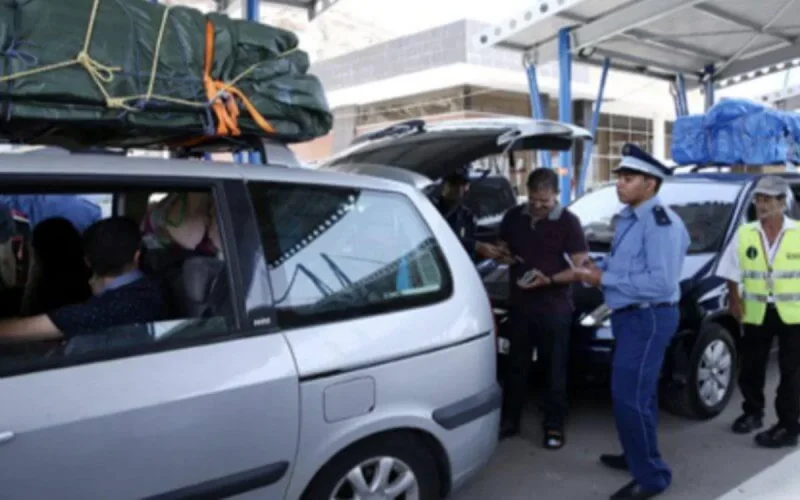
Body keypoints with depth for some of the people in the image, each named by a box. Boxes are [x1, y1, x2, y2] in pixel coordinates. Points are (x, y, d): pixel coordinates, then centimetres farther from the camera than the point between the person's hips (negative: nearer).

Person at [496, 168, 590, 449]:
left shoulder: (568, 222, -7)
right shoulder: (513, 217, 5)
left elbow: (580, 266, -10)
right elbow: (502, 248, 18)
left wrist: (549, 280, -23)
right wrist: (505, 256, -6)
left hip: (554, 307, -4)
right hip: (519, 303, 4)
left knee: (555, 368, 5)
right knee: (516, 365, 13)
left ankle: (554, 426, 18)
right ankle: (509, 420, 25)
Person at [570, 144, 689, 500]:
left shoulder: (661, 222, -19)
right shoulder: (627, 218, 13)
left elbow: (661, 282, -27)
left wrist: (604, 279, -21)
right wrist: (598, 270, -1)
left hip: (649, 318, -10)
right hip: (630, 315, 10)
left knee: (629, 398, -9)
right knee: (639, 394, 21)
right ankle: (637, 456, 37)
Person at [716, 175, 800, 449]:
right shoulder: (744, 234, 0)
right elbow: (732, 273, 6)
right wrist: (734, 300, 0)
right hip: (756, 314, 3)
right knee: (750, 369, 13)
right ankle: (752, 413, 33)